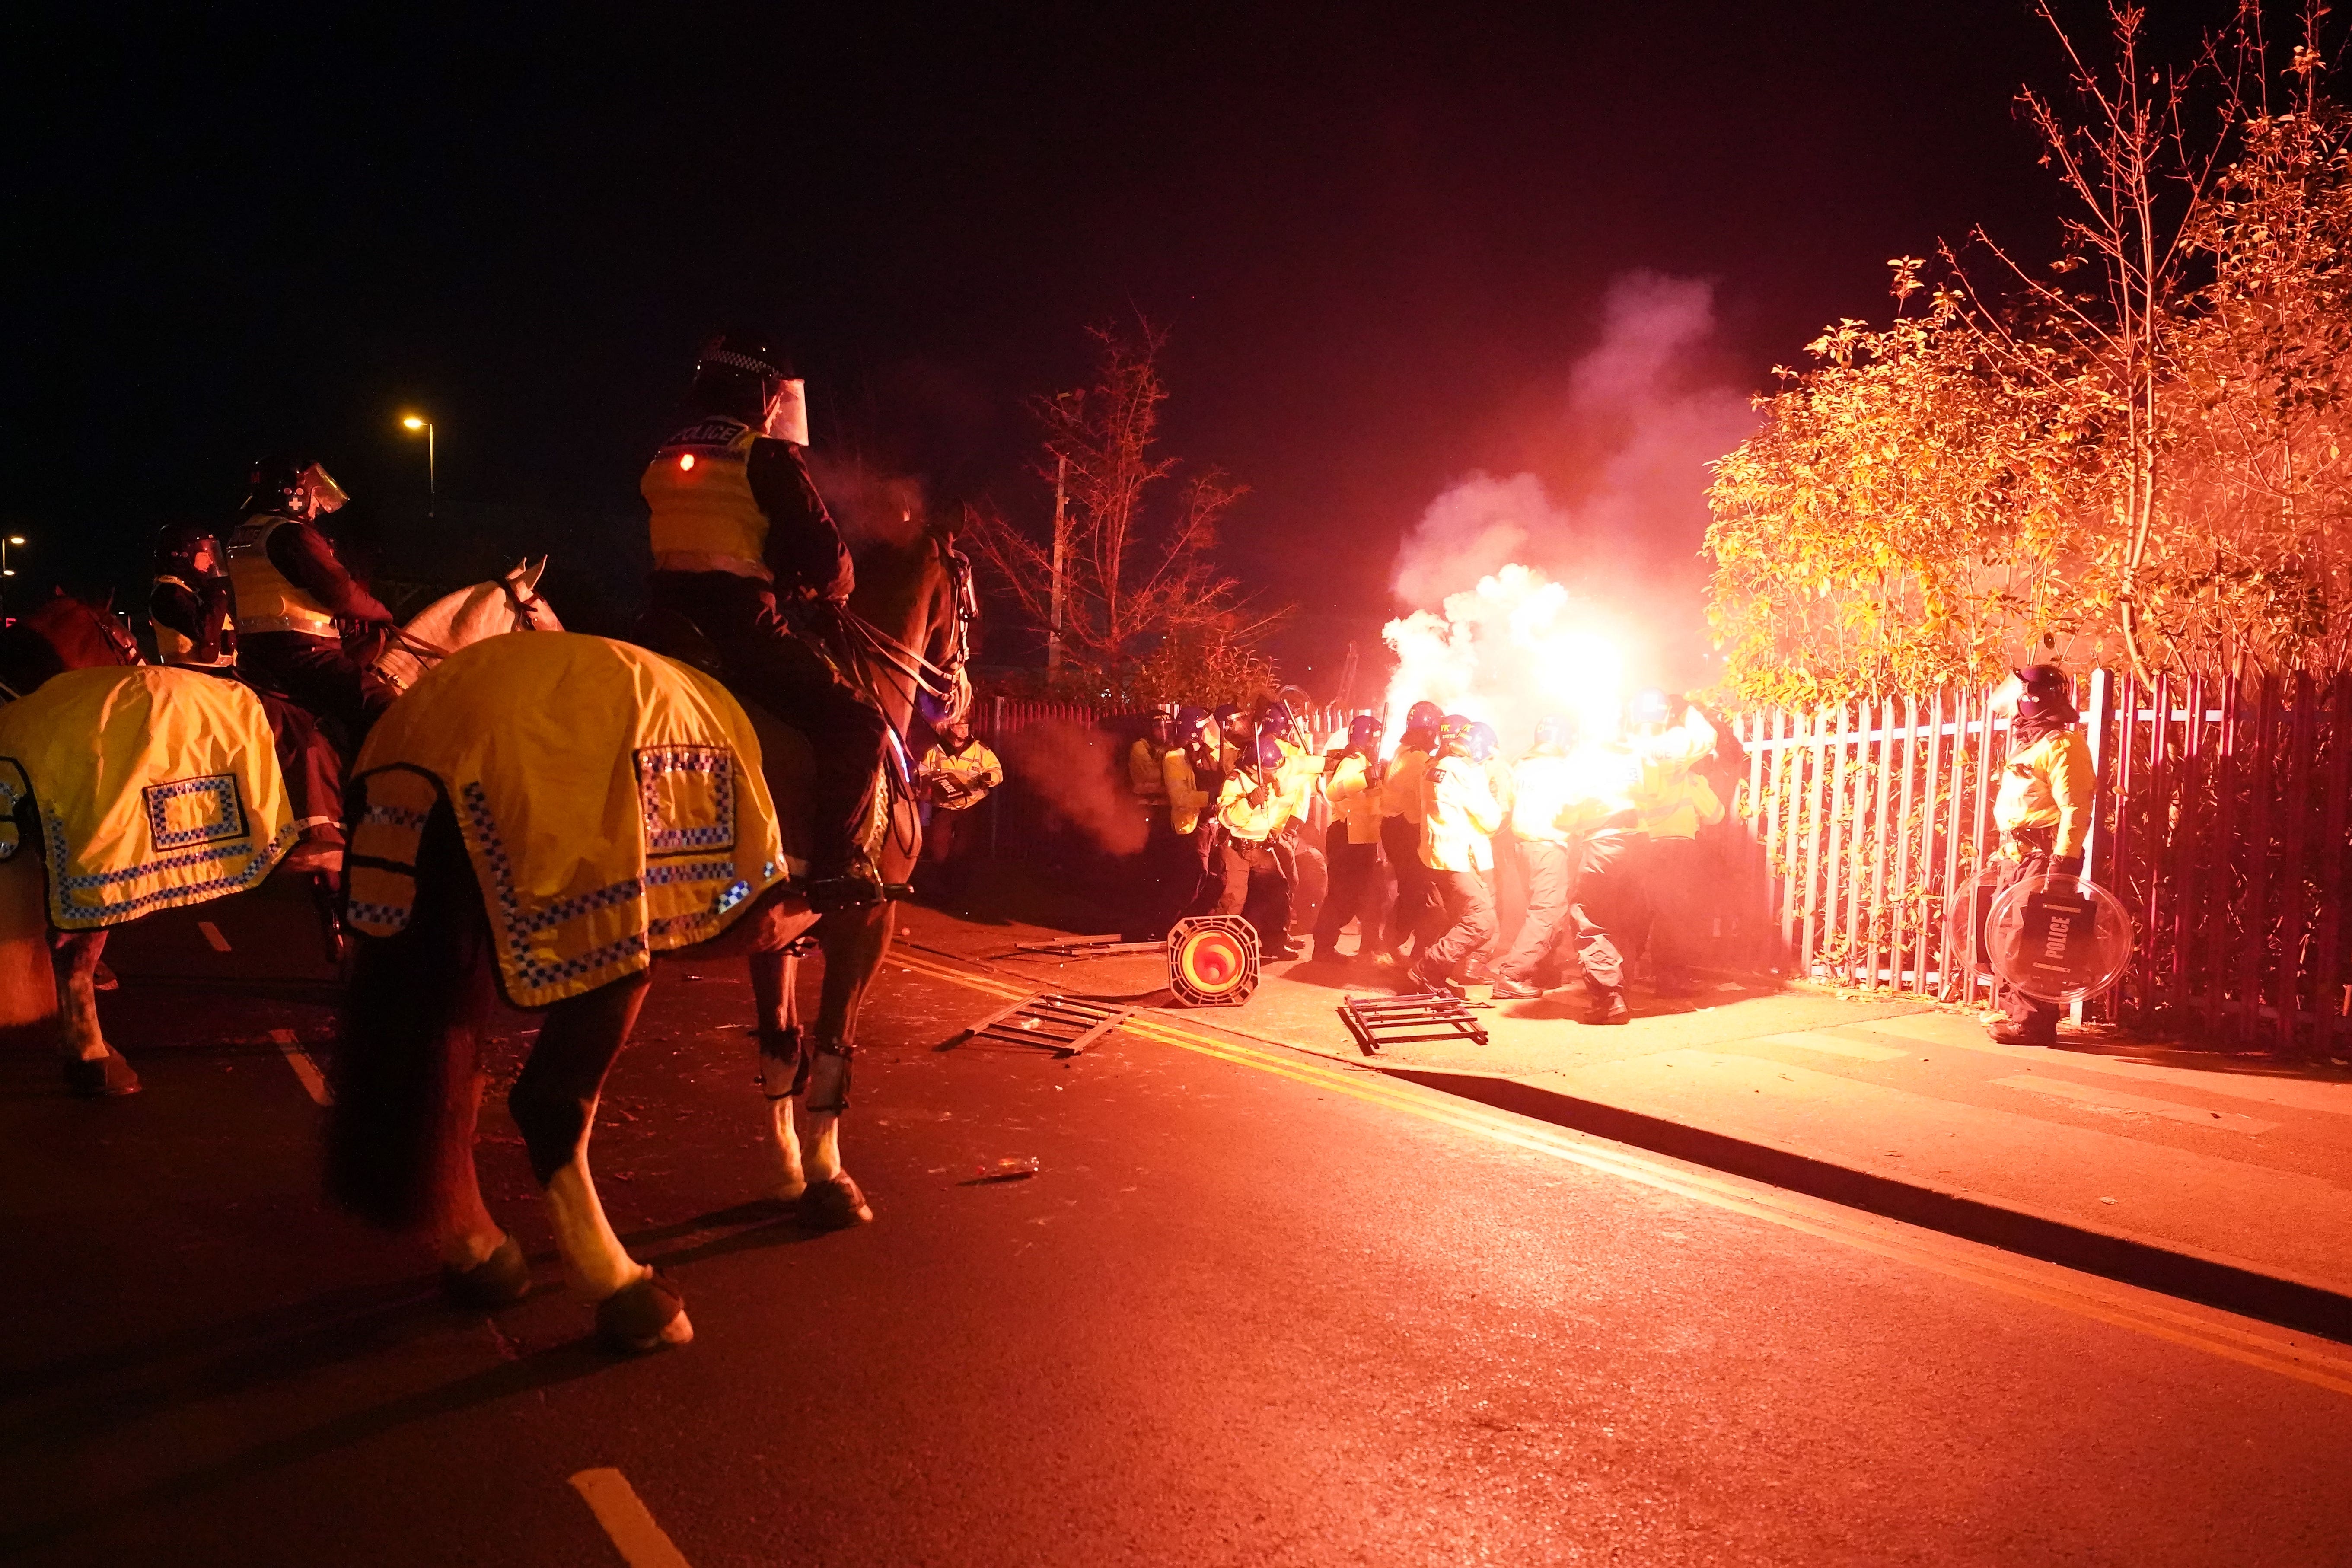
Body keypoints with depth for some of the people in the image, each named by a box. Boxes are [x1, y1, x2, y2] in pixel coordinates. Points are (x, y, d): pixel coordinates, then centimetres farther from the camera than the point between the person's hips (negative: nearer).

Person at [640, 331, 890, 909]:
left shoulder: (664, 460, 18)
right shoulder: (769, 457, -5)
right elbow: (825, 553, -8)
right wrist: (833, 593, 15)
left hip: (671, 622, 8)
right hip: (745, 630, -8)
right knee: (858, 722, -5)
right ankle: (835, 862, -14)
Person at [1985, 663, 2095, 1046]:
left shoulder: (2062, 745, -10)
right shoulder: (2026, 743, 20)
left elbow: (2075, 810, -19)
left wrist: (2063, 862, -25)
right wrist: (2003, 852, 22)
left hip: (2043, 855, -10)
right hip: (2015, 854, 10)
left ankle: (2033, 1022, -6)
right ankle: (2009, 1011, 21)